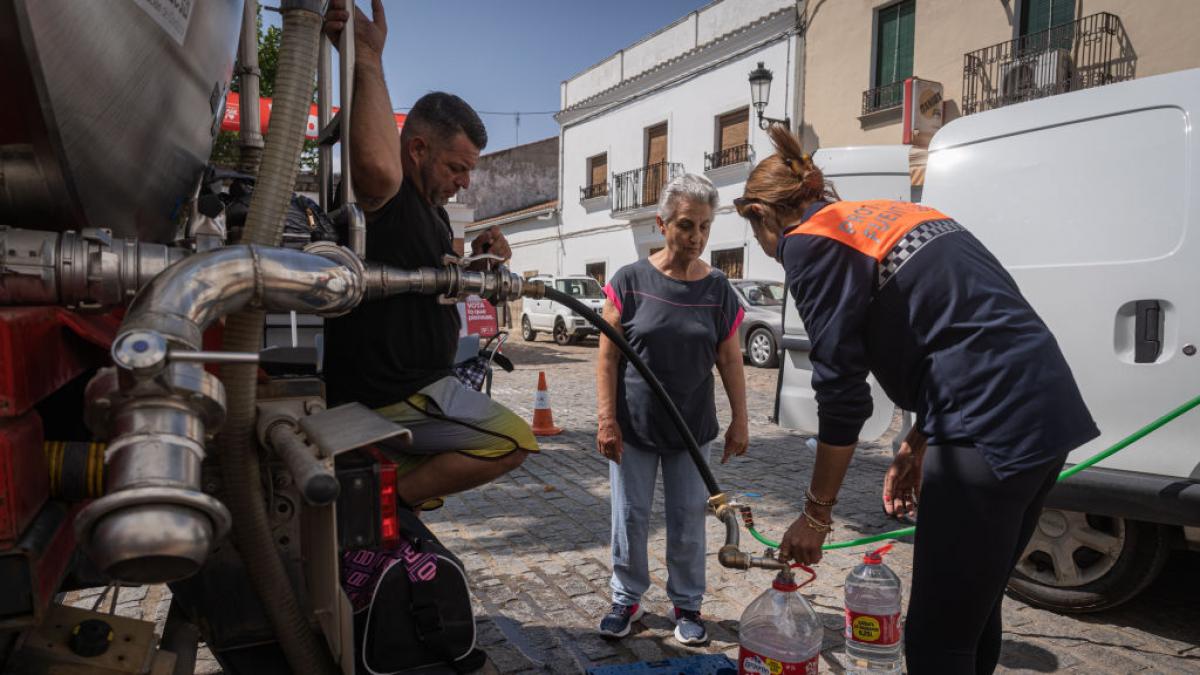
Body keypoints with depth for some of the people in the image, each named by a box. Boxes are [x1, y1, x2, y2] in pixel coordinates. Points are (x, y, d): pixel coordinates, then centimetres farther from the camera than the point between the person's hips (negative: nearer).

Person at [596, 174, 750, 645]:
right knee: (630, 517, 10)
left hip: (691, 430, 1)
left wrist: (740, 421, 3)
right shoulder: (630, 281, -7)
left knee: (688, 521, 11)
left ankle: (687, 604, 29)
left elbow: (730, 361, 4)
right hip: (634, 428, -1)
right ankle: (627, 598, 30)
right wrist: (606, 420, -11)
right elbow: (608, 358, -7)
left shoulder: (719, 291, -2)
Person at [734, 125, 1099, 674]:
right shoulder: (890, 215, 20)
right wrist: (913, 451, 24)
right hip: (1050, 412, 9)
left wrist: (816, 512, 1)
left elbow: (841, 393, -10)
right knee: (974, 615, 24)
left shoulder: (809, 243, -7)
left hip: (989, 431, -9)